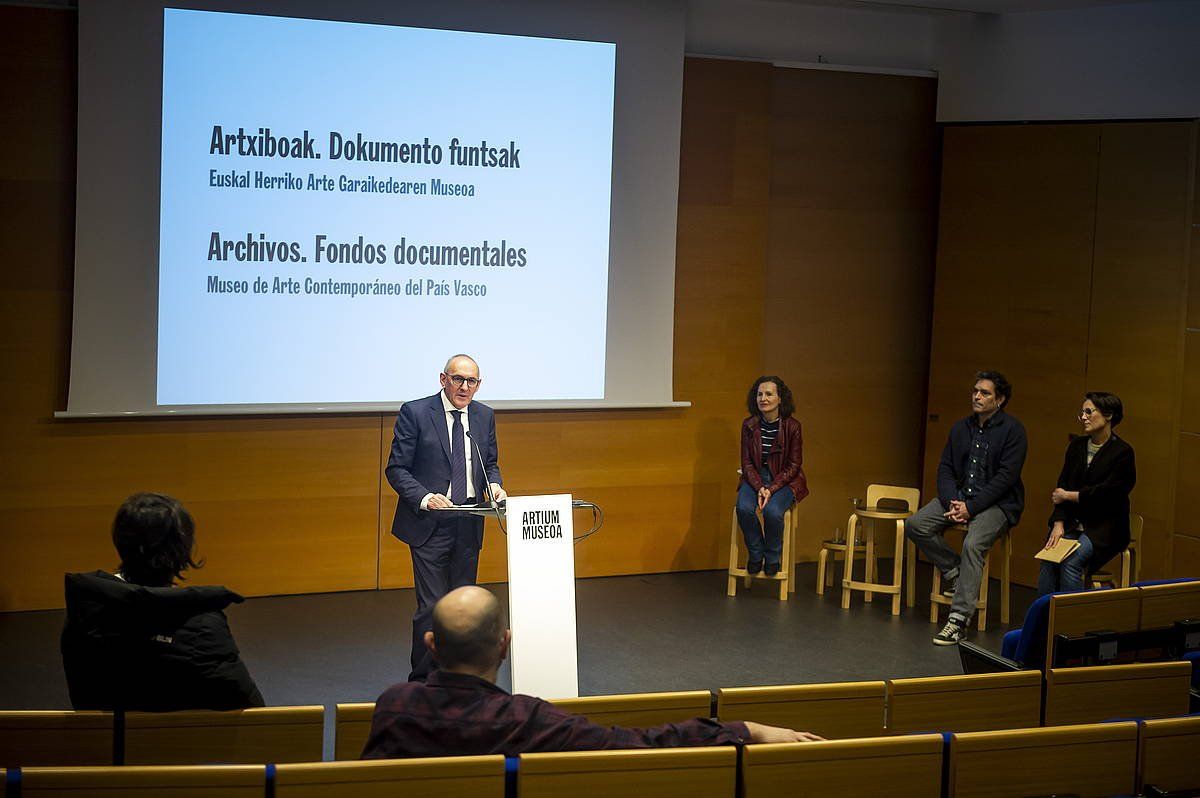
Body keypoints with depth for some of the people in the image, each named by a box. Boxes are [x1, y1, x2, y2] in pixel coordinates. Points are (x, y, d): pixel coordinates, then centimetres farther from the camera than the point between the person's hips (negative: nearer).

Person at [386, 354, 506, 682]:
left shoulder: (484, 416, 8)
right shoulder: (414, 413, -7)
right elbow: (396, 468, -8)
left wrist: (493, 485, -3)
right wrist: (424, 497, -22)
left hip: (469, 526, 5)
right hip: (429, 524, -5)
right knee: (432, 607, -8)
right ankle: (422, 680, 5)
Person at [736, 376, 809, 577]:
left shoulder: (792, 426, -10)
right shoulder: (749, 425, -3)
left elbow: (793, 465, -7)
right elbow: (747, 462, 0)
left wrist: (771, 489, -18)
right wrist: (759, 487, -18)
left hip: (784, 480, -2)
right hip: (755, 477, 3)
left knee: (772, 511, -32)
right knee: (743, 508, -29)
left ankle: (773, 557, -5)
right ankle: (756, 553, -4)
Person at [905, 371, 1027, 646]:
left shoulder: (1012, 430, -7)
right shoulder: (960, 428, 12)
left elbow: (1006, 477, -13)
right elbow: (945, 469, 10)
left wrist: (971, 507, -19)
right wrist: (951, 502, -10)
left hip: (997, 502, -6)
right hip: (960, 495, 6)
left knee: (973, 544, -32)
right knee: (915, 525, -16)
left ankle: (958, 621, -33)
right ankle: (955, 572, 4)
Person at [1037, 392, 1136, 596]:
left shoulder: (1122, 452, -7)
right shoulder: (1076, 446, 11)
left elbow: (1105, 493, -14)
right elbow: (1062, 487, 5)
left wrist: (1068, 496, -5)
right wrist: (1058, 524, -8)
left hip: (1103, 526, -5)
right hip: (1072, 522, 5)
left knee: (1071, 562, -27)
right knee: (1048, 561, -21)